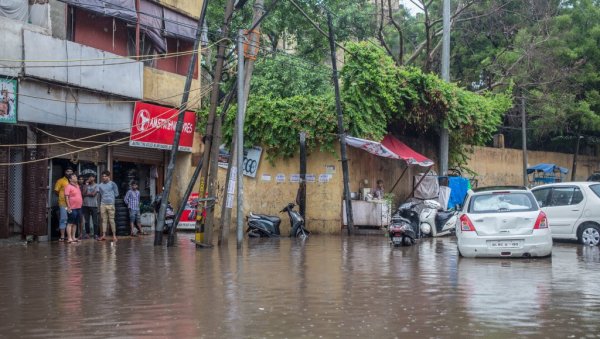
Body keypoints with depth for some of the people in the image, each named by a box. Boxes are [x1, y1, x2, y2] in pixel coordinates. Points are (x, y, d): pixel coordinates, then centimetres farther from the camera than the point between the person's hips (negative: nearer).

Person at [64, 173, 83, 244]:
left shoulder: (77, 186, 17)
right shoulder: (68, 187, -8)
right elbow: (66, 197, -14)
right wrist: (68, 207, -20)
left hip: (78, 208, 9)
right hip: (72, 208, -9)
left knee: (75, 223, 12)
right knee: (70, 223, -8)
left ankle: (73, 237, 18)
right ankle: (69, 238, -9)